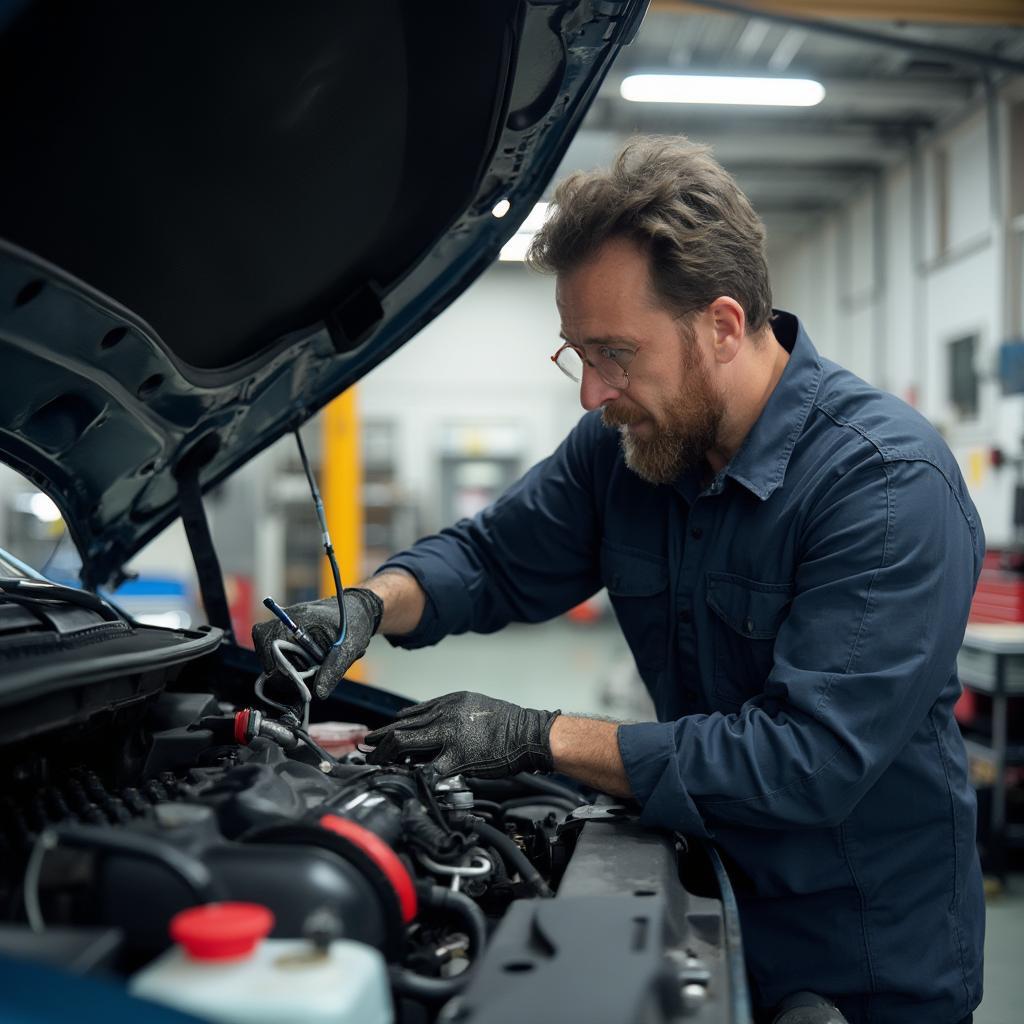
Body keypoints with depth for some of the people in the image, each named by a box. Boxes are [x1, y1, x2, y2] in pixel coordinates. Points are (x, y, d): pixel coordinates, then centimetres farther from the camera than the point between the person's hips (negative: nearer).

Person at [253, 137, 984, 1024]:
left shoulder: (892, 483, -27)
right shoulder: (624, 440, -6)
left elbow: (810, 759, -32)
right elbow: (494, 558, 6)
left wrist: (542, 739, -30)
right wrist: (372, 604, -16)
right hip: (712, 896, 6)